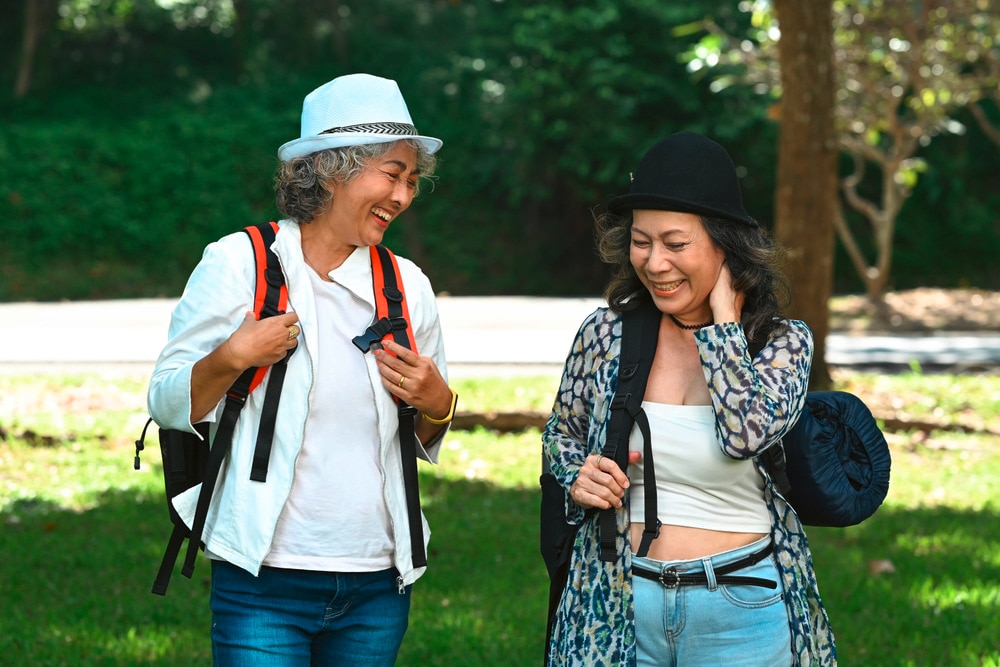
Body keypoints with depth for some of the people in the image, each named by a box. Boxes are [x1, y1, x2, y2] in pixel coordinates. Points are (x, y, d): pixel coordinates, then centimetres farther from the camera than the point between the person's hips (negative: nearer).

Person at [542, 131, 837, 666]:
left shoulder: (782, 342, -5)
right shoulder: (605, 334, -1)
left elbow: (747, 434, -25)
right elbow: (560, 436, 14)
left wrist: (721, 316, -16)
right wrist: (577, 477, -8)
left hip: (740, 606, -1)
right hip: (618, 602, 2)